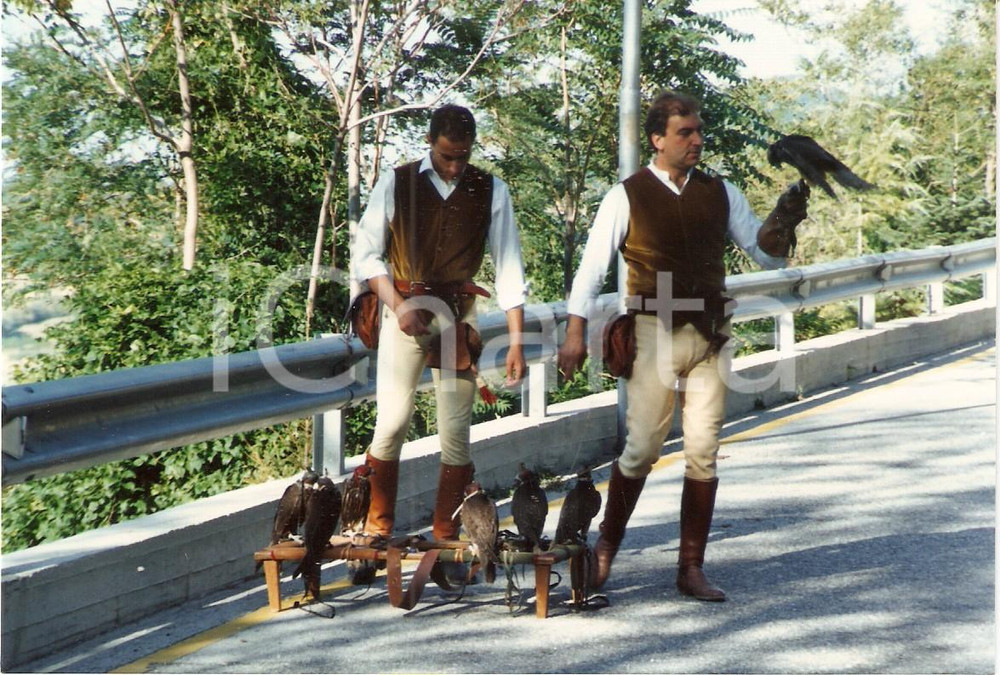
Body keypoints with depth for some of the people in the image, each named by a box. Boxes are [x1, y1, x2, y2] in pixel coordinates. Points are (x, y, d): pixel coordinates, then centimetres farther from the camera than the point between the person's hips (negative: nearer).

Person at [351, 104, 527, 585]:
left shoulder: (491, 192, 3)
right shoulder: (396, 184, 2)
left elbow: (509, 269, 2)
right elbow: (365, 254, 4)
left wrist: (517, 341, -4)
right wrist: (397, 306, -9)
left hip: (460, 318, 1)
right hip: (404, 312, 0)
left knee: (455, 433, 1)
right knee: (390, 426, -5)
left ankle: (446, 544, 9)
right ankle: (376, 536, 4)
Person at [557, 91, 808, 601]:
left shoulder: (720, 194, 10)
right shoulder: (627, 196, 0)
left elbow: (766, 254, 10)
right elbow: (591, 267, -1)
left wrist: (783, 220, -11)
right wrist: (575, 334, -8)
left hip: (710, 335, 3)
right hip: (655, 334, -3)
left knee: (704, 453, 3)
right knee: (642, 449, -3)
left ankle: (691, 568, 11)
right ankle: (605, 548, 20)